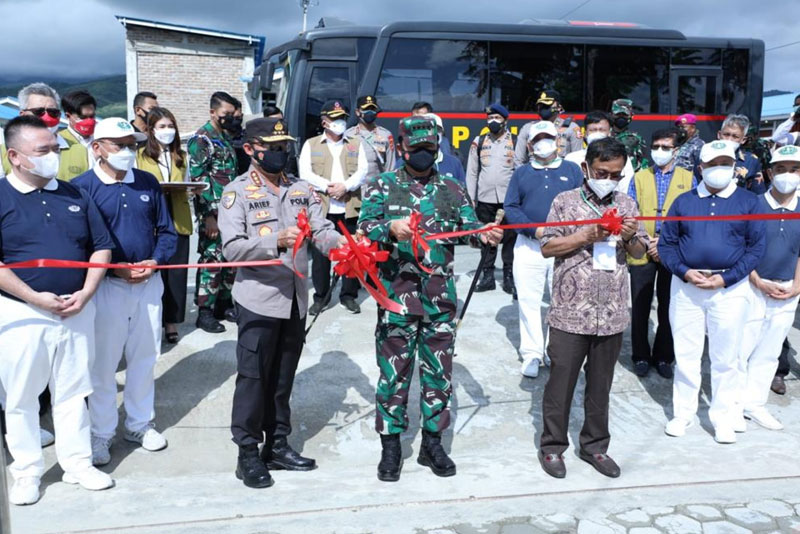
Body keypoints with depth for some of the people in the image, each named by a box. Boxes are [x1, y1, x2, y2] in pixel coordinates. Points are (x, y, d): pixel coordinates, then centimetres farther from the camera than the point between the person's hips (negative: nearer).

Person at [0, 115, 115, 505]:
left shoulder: (74, 194, 6)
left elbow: (101, 247, 7)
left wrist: (85, 293, -6)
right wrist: (35, 298, -16)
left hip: (76, 310, 4)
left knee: (73, 391, 13)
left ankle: (78, 463, 25)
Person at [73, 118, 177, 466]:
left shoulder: (148, 183, 6)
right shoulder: (82, 186, -7)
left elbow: (166, 231, 9)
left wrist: (155, 261, -9)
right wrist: (114, 268, -18)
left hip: (149, 284, 4)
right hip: (106, 286, -4)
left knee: (144, 358, 13)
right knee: (103, 363, 3)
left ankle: (139, 424, 29)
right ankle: (101, 434, 19)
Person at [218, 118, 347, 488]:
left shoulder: (302, 190, 9)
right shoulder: (237, 192, -6)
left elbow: (322, 231, -1)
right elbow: (232, 248, -17)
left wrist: (341, 242, -24)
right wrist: (276, 241, -31)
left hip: (296, 299, 5)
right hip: (258, 299, -5)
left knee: (283, 376, 15)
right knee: (253, 377, 2)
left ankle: (277, 446, 28)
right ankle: (248, 454, 15)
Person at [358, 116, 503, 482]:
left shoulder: (451, 188, 10)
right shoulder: (382, 186, 3)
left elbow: (469, 226, 3)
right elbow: (364, 228, -8)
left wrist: (485, 233, -19)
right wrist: (390, 228, -28)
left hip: (440, 297, 3)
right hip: (397, 295, -2)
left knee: (439, 370, 10)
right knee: (394, 370, 5)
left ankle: (432, 442, 25)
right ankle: (391, 445, 19)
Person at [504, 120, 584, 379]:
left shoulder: (573, 170, 9)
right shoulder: (521, 173, 11)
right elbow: (510, 207, 1)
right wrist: (534, 229, -14)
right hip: (529, 246, 1)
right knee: (529, 301, 3)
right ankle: (532, 354, 13)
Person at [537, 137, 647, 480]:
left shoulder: (627, 205, 10)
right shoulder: (565, 201, -1)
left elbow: (639, 253, 15)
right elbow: (547, 247, -4)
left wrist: (630, 237, -7)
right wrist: (586, 236, -15)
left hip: (611, 314, 4)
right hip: (570, 312, -3)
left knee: (601, 384, 14)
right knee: (561, 382, 4)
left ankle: (594, 445, 28)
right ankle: (552, 446, 19)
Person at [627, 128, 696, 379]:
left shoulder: (688, 178, 6)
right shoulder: (639, 177, 9)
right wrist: (643, 241, -10)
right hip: (642, 252, 1)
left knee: (668, 307, 7)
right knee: (640, 307, 4)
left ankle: (663, 357, 20)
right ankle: (641, 356, 17)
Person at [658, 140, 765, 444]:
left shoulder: (748, 202, 2)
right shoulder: (683, 201, 7)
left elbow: (756, 247, -2)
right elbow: (666, 243, 6)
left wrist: (726, 278, -12)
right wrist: (685, 272, -10)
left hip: (730, 289, -1)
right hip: (686, 287, 2)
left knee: (725, 358, 6)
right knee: (685, 355, 8)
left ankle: (723, 418, 19)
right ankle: (683, 414, 20)